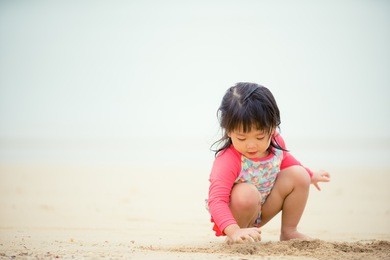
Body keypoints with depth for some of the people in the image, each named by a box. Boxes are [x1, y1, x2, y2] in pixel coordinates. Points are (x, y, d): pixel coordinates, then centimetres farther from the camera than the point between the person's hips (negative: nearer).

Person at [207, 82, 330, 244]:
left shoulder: (274, 142, -13)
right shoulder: (228, 160, -35)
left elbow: (284, 159, 14)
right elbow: (216, 200, -43)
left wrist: (310, 175, 25)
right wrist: (234, 232, -57)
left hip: (263, 208, 7)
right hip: (232, 215, -7)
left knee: (299, 175, -6)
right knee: (247, 194, -38)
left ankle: (288, 232, 4)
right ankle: (236, 236, -11)